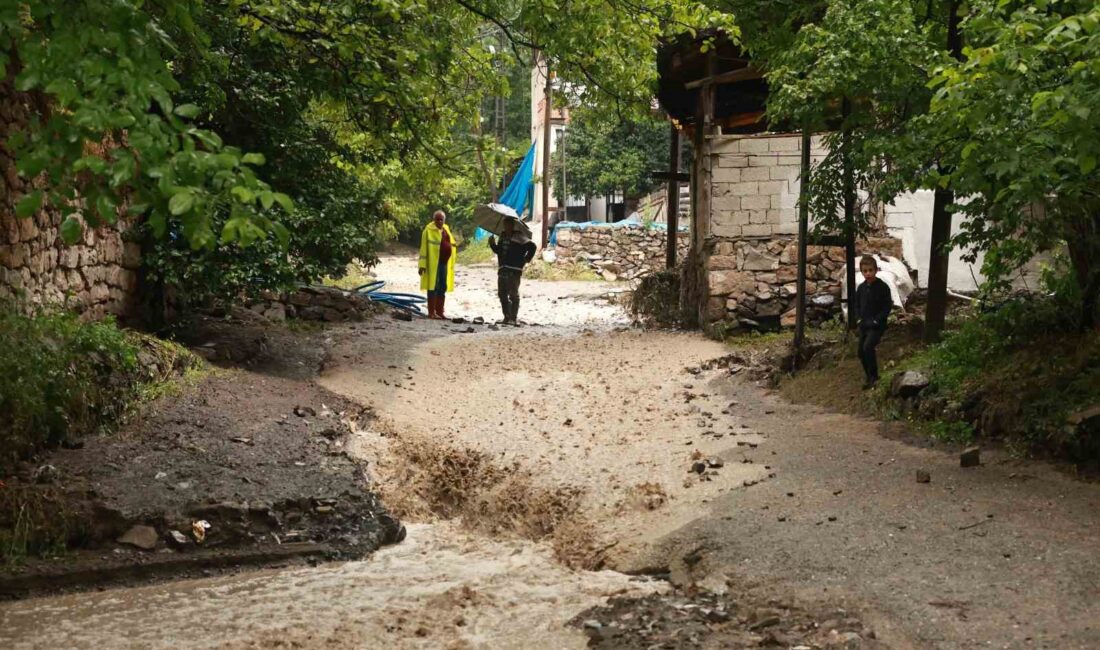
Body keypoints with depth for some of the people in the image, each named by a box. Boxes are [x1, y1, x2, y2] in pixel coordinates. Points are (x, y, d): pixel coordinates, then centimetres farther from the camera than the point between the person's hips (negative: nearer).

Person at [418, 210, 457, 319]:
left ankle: (439, 312, 16)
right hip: (433, 264, -7)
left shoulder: (446, 230, 17)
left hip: (444, 263, 7)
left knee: (443, 289, 9)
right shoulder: (429, 230, -5)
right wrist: (422, 265, -15)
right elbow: (423, 248, -9)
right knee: (433, 288, -5)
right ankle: (431, 313, -3)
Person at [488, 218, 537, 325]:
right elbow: (498, 250, 26)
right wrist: (492, 244, 8)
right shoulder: (502, 237, 16)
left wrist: (526, 259, -8)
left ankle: (513, 318, -3)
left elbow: (532, 246, -9)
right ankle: (507, 317, 18)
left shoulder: (518, 238, -6)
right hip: (502, 270, 8)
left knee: (513, 295, -5)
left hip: (514, 270, -8)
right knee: (502, 294, 9)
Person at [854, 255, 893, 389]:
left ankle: (874, 376, -12)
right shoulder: (861, 288, 6)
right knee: (861, 352, 8)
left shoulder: (882, 287, -12)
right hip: (864, 325, 7)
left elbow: (887, 307, -12)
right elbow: (857, 305, 16)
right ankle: (869, 377, 25)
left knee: (868, 347, -25)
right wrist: (860, 318, 0)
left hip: (877, 326, -7)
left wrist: (876, 320, -18)